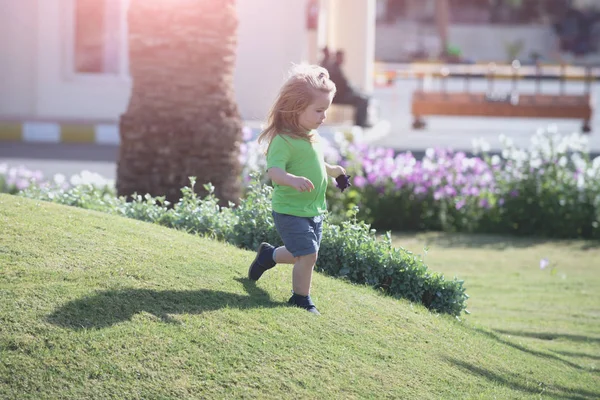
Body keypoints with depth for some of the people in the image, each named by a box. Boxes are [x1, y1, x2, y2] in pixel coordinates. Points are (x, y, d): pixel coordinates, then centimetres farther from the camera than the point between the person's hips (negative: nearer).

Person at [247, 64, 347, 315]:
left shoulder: (313, 138, 8)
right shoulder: (283, 141, -21)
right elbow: (274, 170, -35)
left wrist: (332, 171, 34)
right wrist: (292, 179, -52)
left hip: (314, 210, 9)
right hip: (290, 211, -9)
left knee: (301, 255, 19)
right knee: (307, 254, -13)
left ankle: (268, 255, 46)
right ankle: (301, 299, 5)